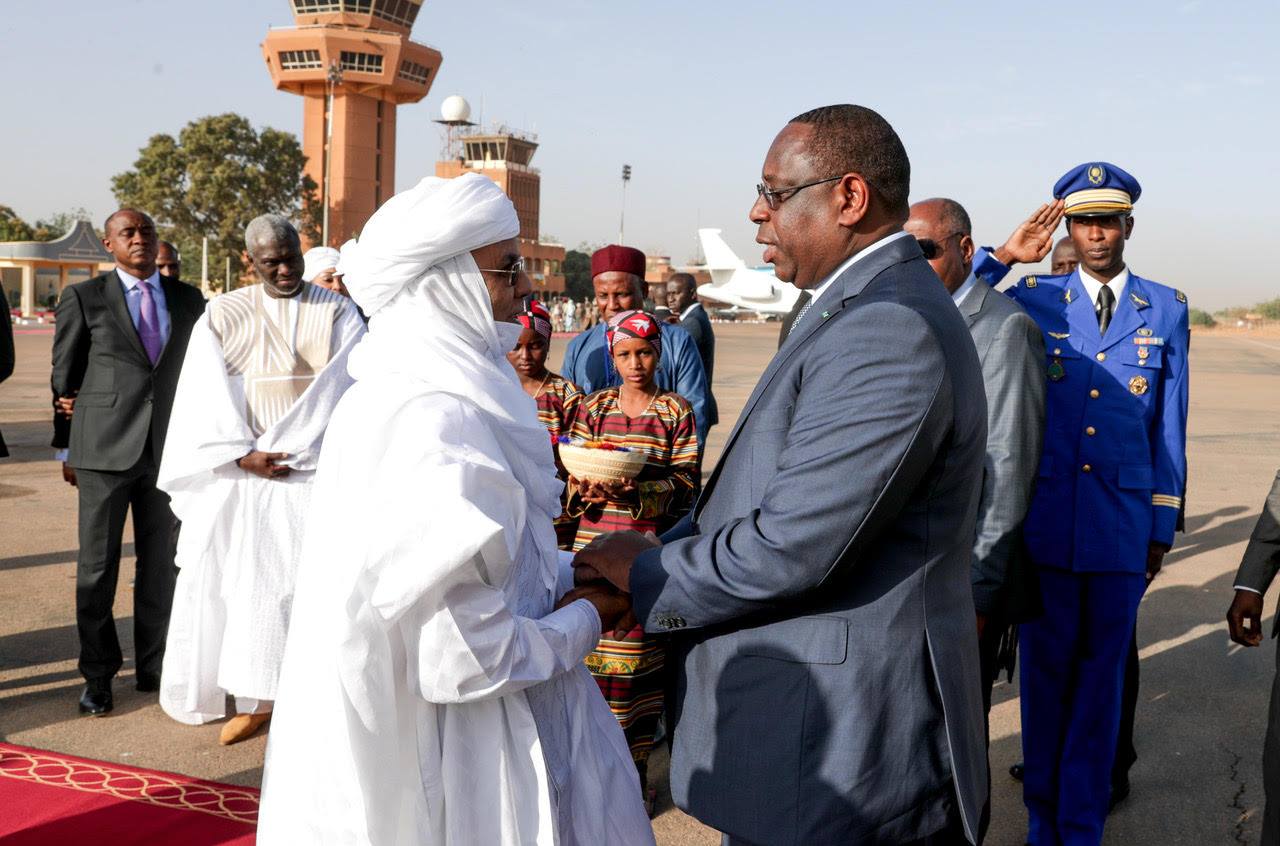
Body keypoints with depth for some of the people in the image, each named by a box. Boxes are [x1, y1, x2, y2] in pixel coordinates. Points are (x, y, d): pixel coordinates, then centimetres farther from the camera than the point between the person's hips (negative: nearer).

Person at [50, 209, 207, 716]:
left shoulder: (189, 301, 9)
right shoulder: (84, 299, 2)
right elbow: (63, 377, 7)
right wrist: (66, 448, 9)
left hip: (168, 447, 2)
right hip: (103, 447, -2)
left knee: (161, 565, 9)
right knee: (97, 567, 4)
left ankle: (154, 668, 22)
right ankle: (98, 677, 17)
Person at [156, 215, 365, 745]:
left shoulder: (338, 314, 3)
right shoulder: (223, 317, 8)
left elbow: (342, 389, -6)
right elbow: (210, 396, 2)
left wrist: (285, 450, -12)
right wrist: (244, 455, -11)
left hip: (313, 472, -2)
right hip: (235, 474, 2)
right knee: (236, 577, 3)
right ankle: (255, 698, 14)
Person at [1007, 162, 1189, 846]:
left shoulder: (1166, 310, 5)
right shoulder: (1032, 301, 4)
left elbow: (1170, 426, 7)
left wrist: (1163, 527, 7)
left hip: (1123, 526, 1)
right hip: (1045, 523, 0)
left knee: (1101, 677, 9)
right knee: (1044, 670, 10)